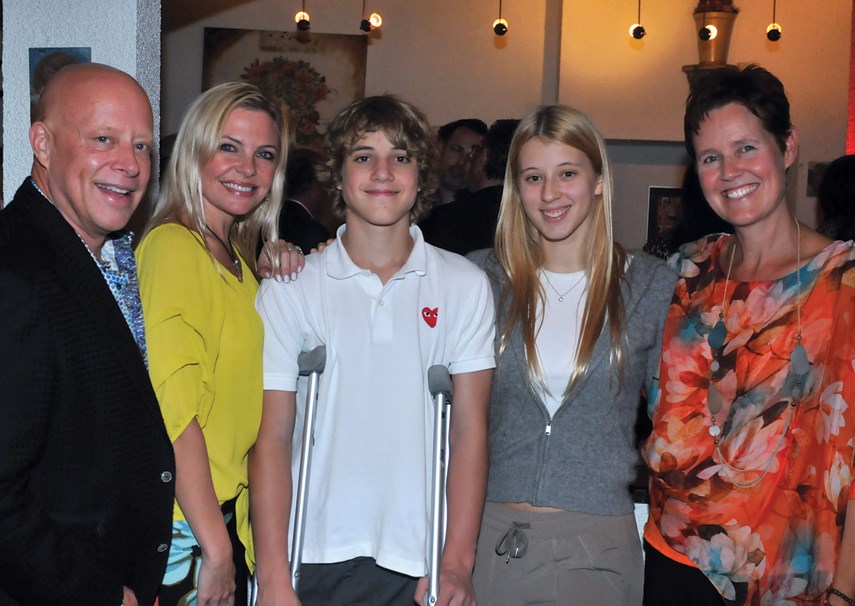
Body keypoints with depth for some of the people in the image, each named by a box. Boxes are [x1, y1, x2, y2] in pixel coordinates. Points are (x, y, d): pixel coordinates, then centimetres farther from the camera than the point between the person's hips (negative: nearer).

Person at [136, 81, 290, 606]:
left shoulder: (237, 257, 13)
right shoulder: (173, 247, -15)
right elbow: (174, 412, -21)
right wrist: (215, 548, -20)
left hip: (227, 519, 9)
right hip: (183, 532, -8)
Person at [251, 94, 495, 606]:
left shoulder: (465, 285, 2)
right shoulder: (290, 288, 0)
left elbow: (469, 430, 0)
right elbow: (271, 438, -2)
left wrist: (458, 562, -6)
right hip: (318, 558, 0)